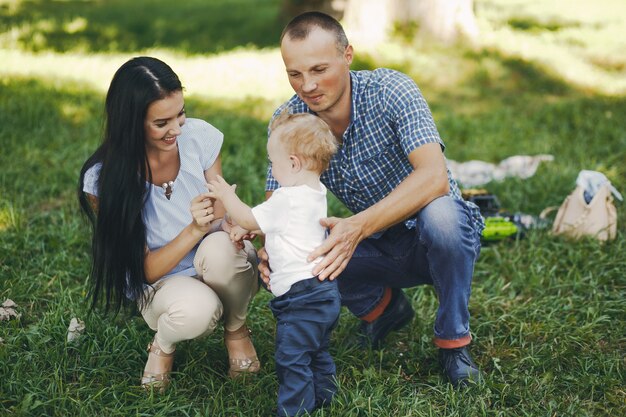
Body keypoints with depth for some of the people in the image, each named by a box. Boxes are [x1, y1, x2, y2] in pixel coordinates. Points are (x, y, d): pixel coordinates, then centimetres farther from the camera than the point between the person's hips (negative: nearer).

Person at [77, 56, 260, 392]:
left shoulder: (200, 137, -14)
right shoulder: (103, 179, -20)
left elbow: (223, 218, -5)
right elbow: (145, 270, -16)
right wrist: (194, 230, -34)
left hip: (224, 273, 2)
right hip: (161, 284, -2)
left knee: (220, 248, -35)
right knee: (196, 308, -38)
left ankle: (236, 331, -2)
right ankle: (163, 344, 1)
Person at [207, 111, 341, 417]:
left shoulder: (288, 199, -21)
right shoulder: (315, 193, 9)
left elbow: (250, 218, -8)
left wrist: (227, 196, 7)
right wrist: (248, 229, 11)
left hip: (300, 296, -11)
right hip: (324, 291, 11)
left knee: (292, 359, -3)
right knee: (317, 352, 24)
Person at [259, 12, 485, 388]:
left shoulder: (391, 91, -23)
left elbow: (434, 177, -36)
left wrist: (358, 226, -49)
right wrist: (270, 247, -34)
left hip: (434, 237, -4)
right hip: (380, 245, 5)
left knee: (437, 213, -38)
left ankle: (454, 339, -12)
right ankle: (382, 307, 11)